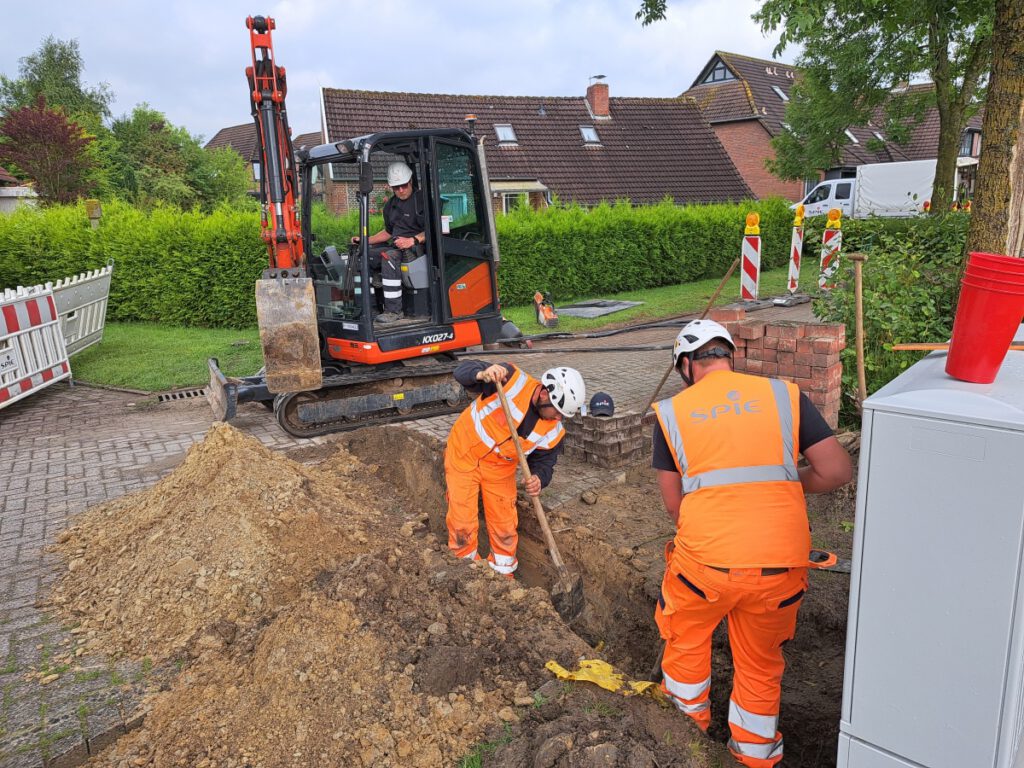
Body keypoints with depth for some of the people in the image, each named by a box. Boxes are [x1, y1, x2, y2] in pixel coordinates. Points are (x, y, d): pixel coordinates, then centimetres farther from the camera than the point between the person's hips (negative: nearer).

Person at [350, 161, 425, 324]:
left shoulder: (421, 201, -5)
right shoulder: (390, 206, 19)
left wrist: (412, 240, -26)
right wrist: (364, 240, 17)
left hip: (416, 248, -8)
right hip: (395, 246, 8)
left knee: (390, 256, -37)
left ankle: (394, 310, -36)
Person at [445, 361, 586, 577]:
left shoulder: (553, 431, -15)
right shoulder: (514, 381, -26)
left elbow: (544, 463, -3)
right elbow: (463, 371, -23)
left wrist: (539, 479, -27)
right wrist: (482, 374, -47)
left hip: (500, 470, 3)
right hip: (464, 454, -3)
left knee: (505, 528, 9)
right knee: (462, 526, 0)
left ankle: (503, 576, 32)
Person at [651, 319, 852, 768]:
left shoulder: (671, 412, 2)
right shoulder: (783, 395, 3)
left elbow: (673, 504, 5)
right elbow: (837, 471, 0)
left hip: (705, 560, -1)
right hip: (780, 563, 2)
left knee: (685, 635, 29)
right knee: (761, 659, 26)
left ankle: (688, 714, 51)